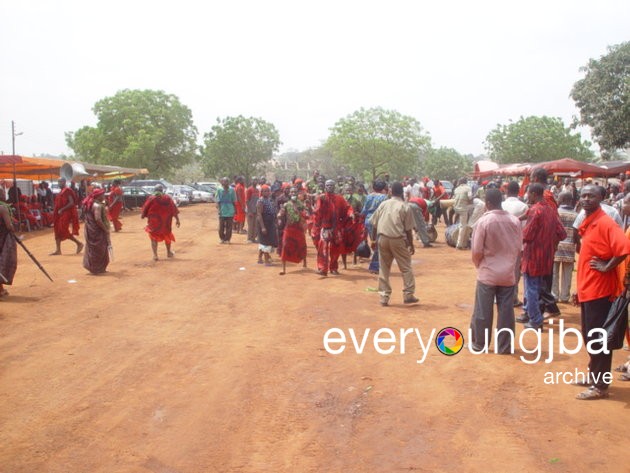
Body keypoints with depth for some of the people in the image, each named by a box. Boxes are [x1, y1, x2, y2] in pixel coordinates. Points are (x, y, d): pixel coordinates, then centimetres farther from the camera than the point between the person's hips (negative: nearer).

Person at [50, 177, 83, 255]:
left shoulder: (67, 190, -13)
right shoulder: (61, 192, 15)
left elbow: (72, 203, -21)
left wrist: (62, 210, -22)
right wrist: (55, 211, 11)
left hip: (66, 213, -10)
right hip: (60, 214, 10)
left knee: (63, 231, -11)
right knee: (58, 231, 6)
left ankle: (79, 243, 2)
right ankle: (58, 250, 9)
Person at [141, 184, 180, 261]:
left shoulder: (151, 199, -8)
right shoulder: (168, 198, -3)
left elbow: (145, 209, -3)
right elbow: (174, 210, -2)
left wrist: (142, 215, 16)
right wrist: (177, 219, 4)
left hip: (154, 222, -2)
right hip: (166, 222, 2)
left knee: (154, 238, 9)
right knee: (167, 236, 23)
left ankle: (155, 255, -4)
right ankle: (169, 252, 34)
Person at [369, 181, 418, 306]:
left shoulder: (383, 204, 7)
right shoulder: (405, 206, -2)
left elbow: (374, 224, 8)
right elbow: (408, 229, -3)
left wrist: (373, 239, 16)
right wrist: (411, 244, 5)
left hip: (382, 238, 3)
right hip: (398, 239, -3)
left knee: (383, 268, 10)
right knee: (406, 267, 9)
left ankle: (384, 297, 11)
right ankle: (408, 295, 8)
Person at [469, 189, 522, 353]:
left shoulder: (484, 221, -14)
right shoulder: (515, 221, -2)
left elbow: (477, 251, -11)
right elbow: (518, 248, 5)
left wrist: (478, 265, 8)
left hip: (488, 273, -3)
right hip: (508, 274, 3)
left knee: (483, 311, 8)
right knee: (506, 311, 9)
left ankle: (479, 344, 19)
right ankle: (504, 347, 15)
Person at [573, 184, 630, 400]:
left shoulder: (605, 223, -16)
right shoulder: (587, 224, 12)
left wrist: (606, 268, -18)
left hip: (599, 290, -9)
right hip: (587, 290, 9)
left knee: (598, 339, -2)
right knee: (589, 336, 18)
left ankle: (600, 385, 8)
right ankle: (593, 375, 31)